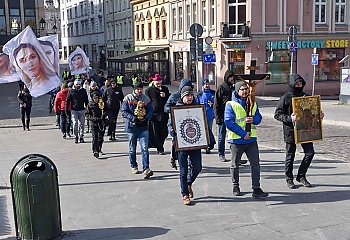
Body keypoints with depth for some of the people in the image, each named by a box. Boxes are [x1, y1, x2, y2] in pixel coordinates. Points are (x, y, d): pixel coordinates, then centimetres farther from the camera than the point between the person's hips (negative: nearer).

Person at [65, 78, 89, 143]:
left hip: (82, 110, 2)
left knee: (81, 124, 4)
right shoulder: (71, 91, 2)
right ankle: (76, 137, 6)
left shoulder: (83, 91, 7)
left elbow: (86, 100, 13)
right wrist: (66, 109, 1)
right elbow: (67, 100, 5)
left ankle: (81, 137, 13)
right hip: (74, 110, -2)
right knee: (75, 123, -7)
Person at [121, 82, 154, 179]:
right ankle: (133, 166, 29)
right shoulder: (127, 98, -1)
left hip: (143, 127, 1)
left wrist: (146, 118, -13)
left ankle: (146, 169, -13)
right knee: (132, 149, 11)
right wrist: (133, 118, -20)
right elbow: (124, 112, -6)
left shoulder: (146, 98, 6)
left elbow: (150, 111, 6)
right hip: (131, 127, -1)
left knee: (145, 148, -10)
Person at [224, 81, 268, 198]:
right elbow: (228, 122, -16)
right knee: (235, 165, 10)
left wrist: (253, 119, -13)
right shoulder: (231, 105, -9)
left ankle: (256, 189, 6)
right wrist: (243, 134, -18)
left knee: (255, 163, 0)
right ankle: (235, 187, 28)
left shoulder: (252, 103, 9)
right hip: (236, 140, -4)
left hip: (251, 139, 4)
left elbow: (259, 117, 13)